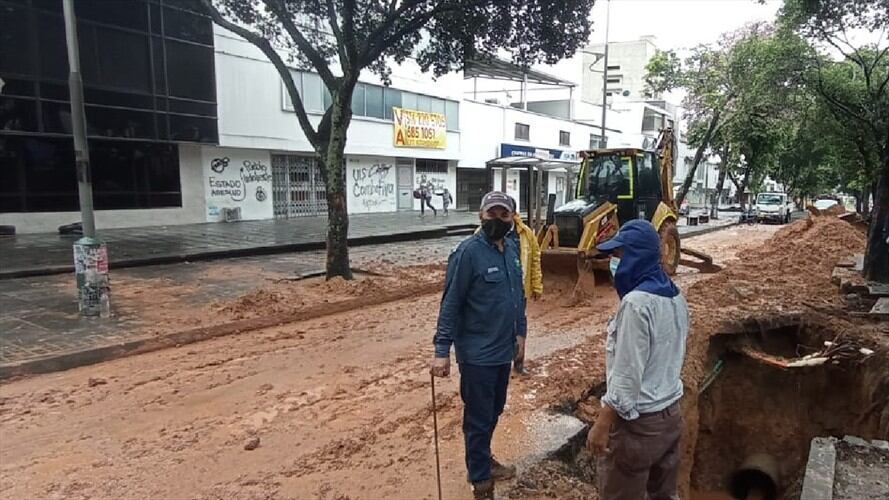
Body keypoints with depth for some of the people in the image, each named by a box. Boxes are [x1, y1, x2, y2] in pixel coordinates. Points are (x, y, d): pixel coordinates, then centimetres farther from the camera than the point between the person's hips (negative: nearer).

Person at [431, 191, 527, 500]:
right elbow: (451, 304, -18)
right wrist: (442, 350, -20)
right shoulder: (468, 252, -18)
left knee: (494, 411, 22)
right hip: (477, 353, -7)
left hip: (503, 349, 7)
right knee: (478, 418, 7)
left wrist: (520, 331, 18)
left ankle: (482, 460, 44)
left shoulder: (511, 249, 5)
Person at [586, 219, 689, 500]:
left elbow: (627, 374, -23)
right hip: (670, 414, 9)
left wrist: (602, 425, -16)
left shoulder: (636, 303, -24)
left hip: (637, 422, -8)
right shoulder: (677, 298, 4)